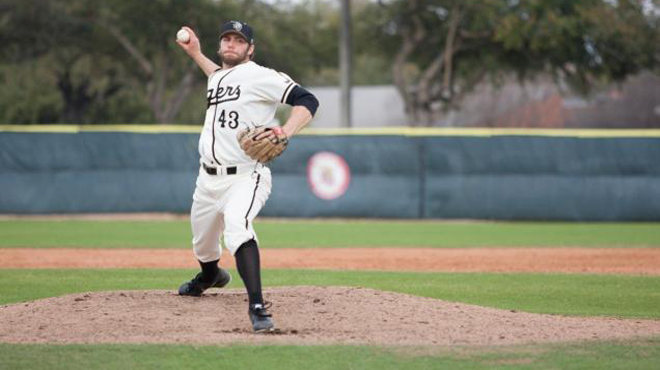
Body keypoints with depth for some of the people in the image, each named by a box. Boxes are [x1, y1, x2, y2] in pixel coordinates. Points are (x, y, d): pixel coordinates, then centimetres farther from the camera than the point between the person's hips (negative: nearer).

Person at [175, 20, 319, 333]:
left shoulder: (260, 76, -10)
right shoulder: (217, 77, 15)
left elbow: (307, 101, -17)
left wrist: (286, 132, -34)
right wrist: (196, 55, 34)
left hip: (246, 177, -8)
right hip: (208, 180, 8)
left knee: (236, 225, -35)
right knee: (203, 244, 21)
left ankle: (257, 305, -41)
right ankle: (210, 275, 57)